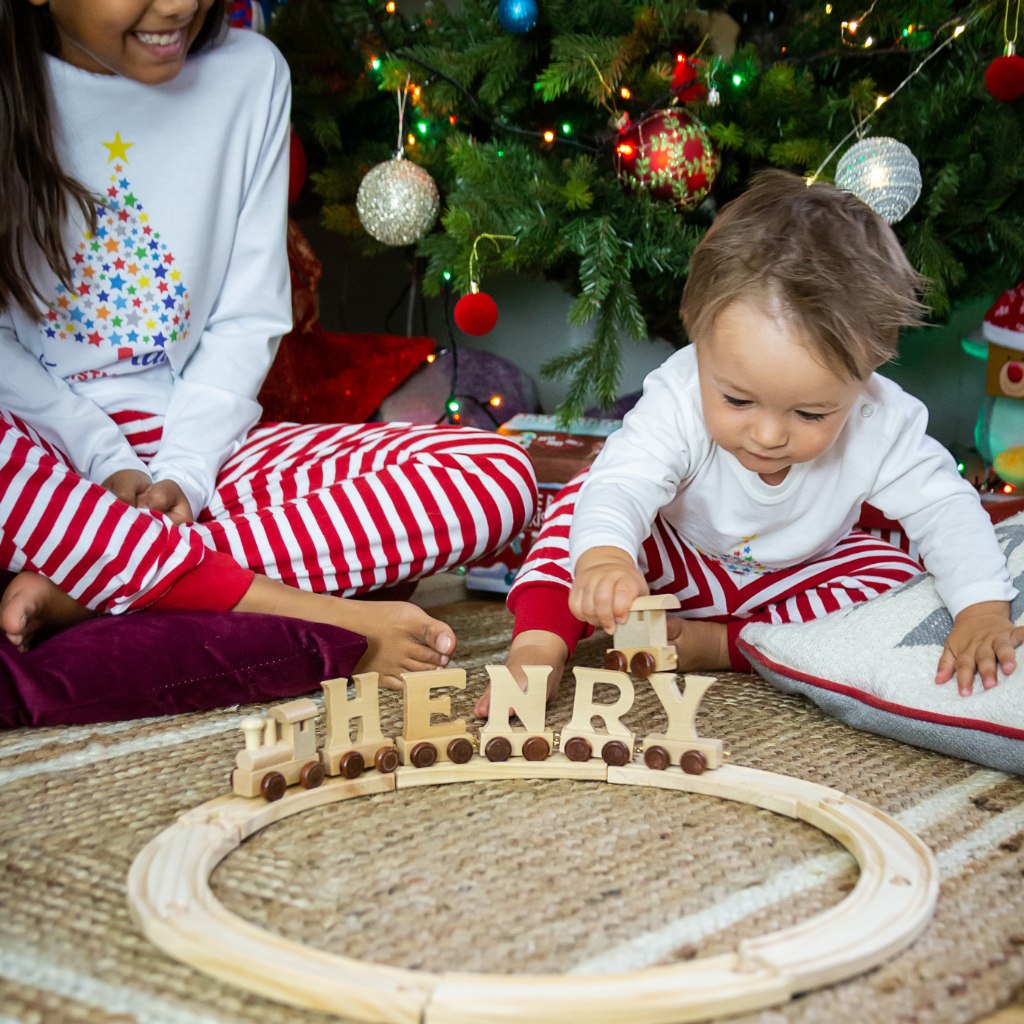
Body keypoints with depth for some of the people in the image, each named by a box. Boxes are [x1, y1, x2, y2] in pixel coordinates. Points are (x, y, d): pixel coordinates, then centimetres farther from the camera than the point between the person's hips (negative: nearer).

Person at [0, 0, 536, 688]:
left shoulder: (249, 73, 5)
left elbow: (249, 321, 4)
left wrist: (181, 470, -9)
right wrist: (108, 462, -16)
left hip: (192, 445, 3)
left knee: (496, 477, -18)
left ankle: (83, 587, -26)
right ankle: (300, 611, -30)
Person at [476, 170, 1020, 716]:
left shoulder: (880, 426, -31)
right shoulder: (678, 401, -37)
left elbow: (945, 507, -21)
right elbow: (621, 483, -49)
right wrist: (602, 557, -71)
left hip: (798, 569, 3)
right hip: (683, 559, -2)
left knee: (896, 575, -23)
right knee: (585, 493, -26)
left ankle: (718, 644, -23)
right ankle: (538, 645, -31)